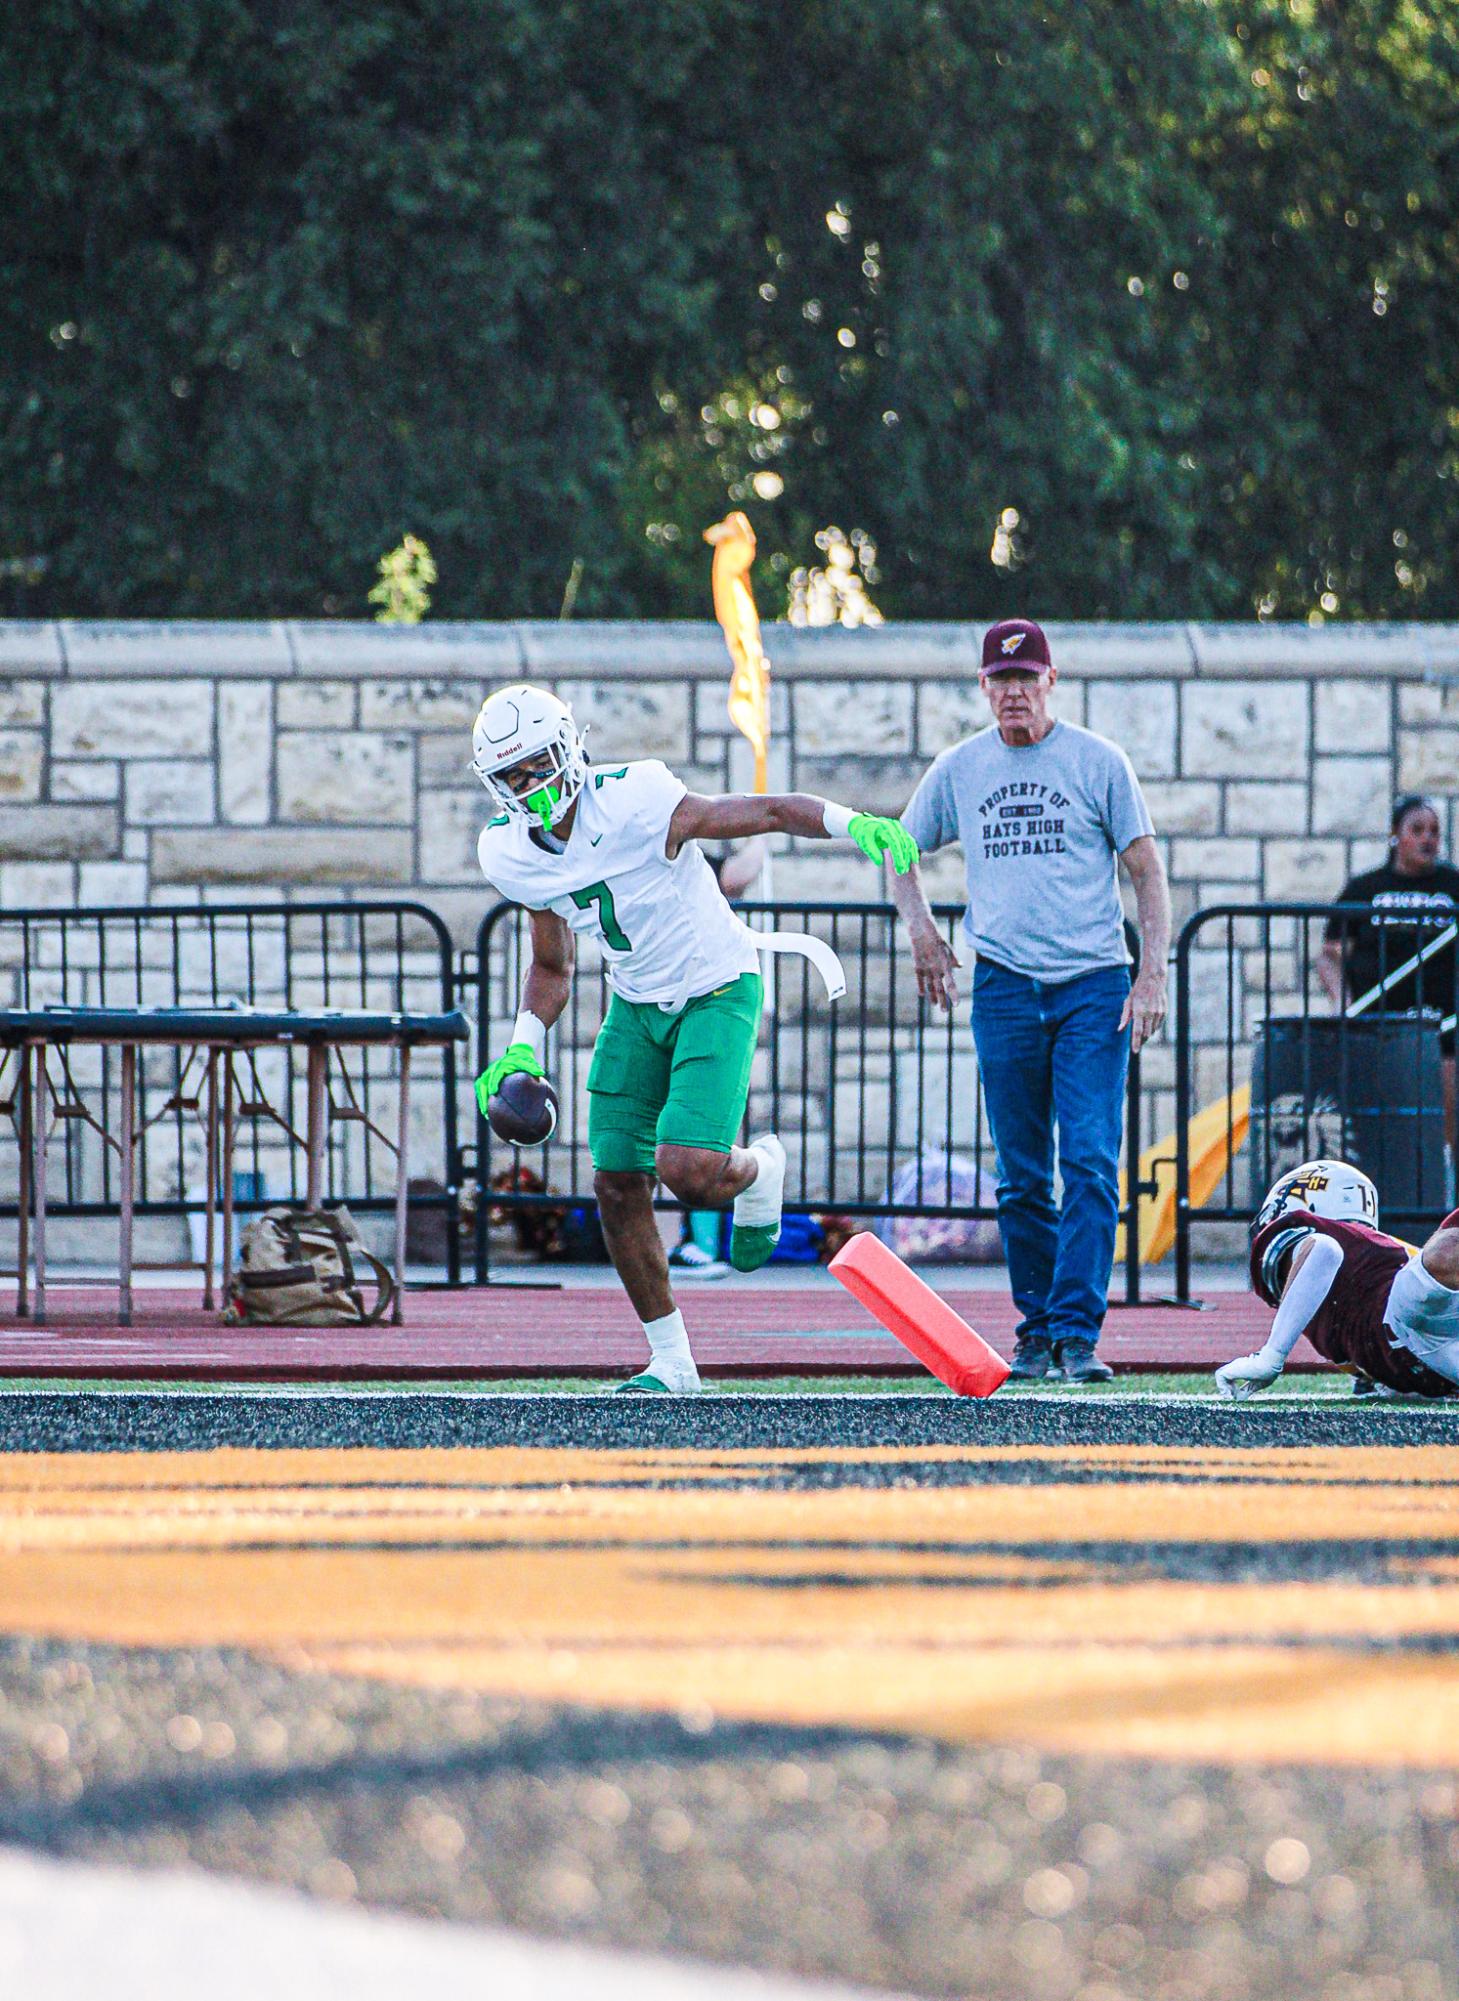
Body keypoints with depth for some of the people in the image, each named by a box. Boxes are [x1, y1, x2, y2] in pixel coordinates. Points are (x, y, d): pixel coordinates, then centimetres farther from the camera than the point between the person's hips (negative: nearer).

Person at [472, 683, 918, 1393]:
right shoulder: (515, 855, -5)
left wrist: (855, 823, -38)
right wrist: (524, 1050, -5)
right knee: (617, 1184, 1)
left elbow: (773, 812, -22)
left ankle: (759, 1170, 17)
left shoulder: (632, 806, -27)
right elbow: (551, 969, 10)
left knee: (688, 1171, -22)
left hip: (717, 993, -6)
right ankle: (670, 1362, 15)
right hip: (637, 1006, 6)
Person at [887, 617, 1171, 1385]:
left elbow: (1146, 870, 3)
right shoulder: (958, 768, 10)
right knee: (1022, 1176, 4)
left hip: (1095, 985, -3)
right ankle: (1036, 1330, 13)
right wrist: (922, 931, 8)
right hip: (1005, 987, 3)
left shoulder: (1098, 761, 2)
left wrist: (1152, 975, -7)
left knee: (1090, 1163, -12)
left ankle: (1078, 1332, -14)